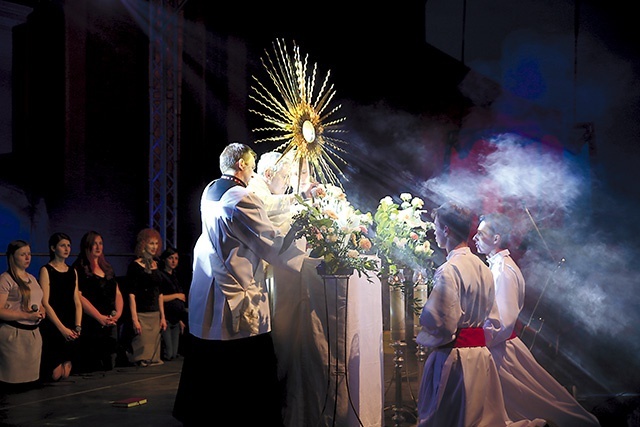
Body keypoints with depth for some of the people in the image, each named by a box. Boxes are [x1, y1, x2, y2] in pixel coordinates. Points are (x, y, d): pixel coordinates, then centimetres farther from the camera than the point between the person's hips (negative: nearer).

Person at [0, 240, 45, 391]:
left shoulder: (31, 278, 16)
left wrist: (41, 310, 6)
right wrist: (26, 316, -20)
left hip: (33, 332, 7)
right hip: (14, 334, -7)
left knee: (31, 381, 9)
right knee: (14, 383, -5)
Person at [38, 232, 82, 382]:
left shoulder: (73, 272, 14)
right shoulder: (46, 270, -3)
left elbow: (77, 302, 11)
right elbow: (45, 303, -10)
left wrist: (78, 327, -3)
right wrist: (62, 328, -14)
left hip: (70, 329, 5)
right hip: (52, 328, -5)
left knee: (66, 374, 4)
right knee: (55, 374, -9)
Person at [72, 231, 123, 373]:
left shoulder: (107, 268, 17)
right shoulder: (79, 269, -5)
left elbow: (117, 293, 16)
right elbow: (79, 297, -14)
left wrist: (118, 312, -2)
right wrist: (100, 317, -17)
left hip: (110, 324, 7)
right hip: (90, 324, -7)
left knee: (109, 366, 7)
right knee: (90, 370, -5)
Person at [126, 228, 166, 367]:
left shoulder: (155, 265, 12)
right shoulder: (135, 265, -7)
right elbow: (131, 294, -11)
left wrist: (162, 316, 13)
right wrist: (134, 319, -17)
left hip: (155, 314, 6)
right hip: (141, 314, -6)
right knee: (142, 355, -7)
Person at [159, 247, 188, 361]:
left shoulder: (175, 277, 19)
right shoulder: (160, 275, -6)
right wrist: (176, 295, -6)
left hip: (175, 319, 8)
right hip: (165, 318, -8)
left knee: (174, 354, 4)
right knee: (168, 355, -12)